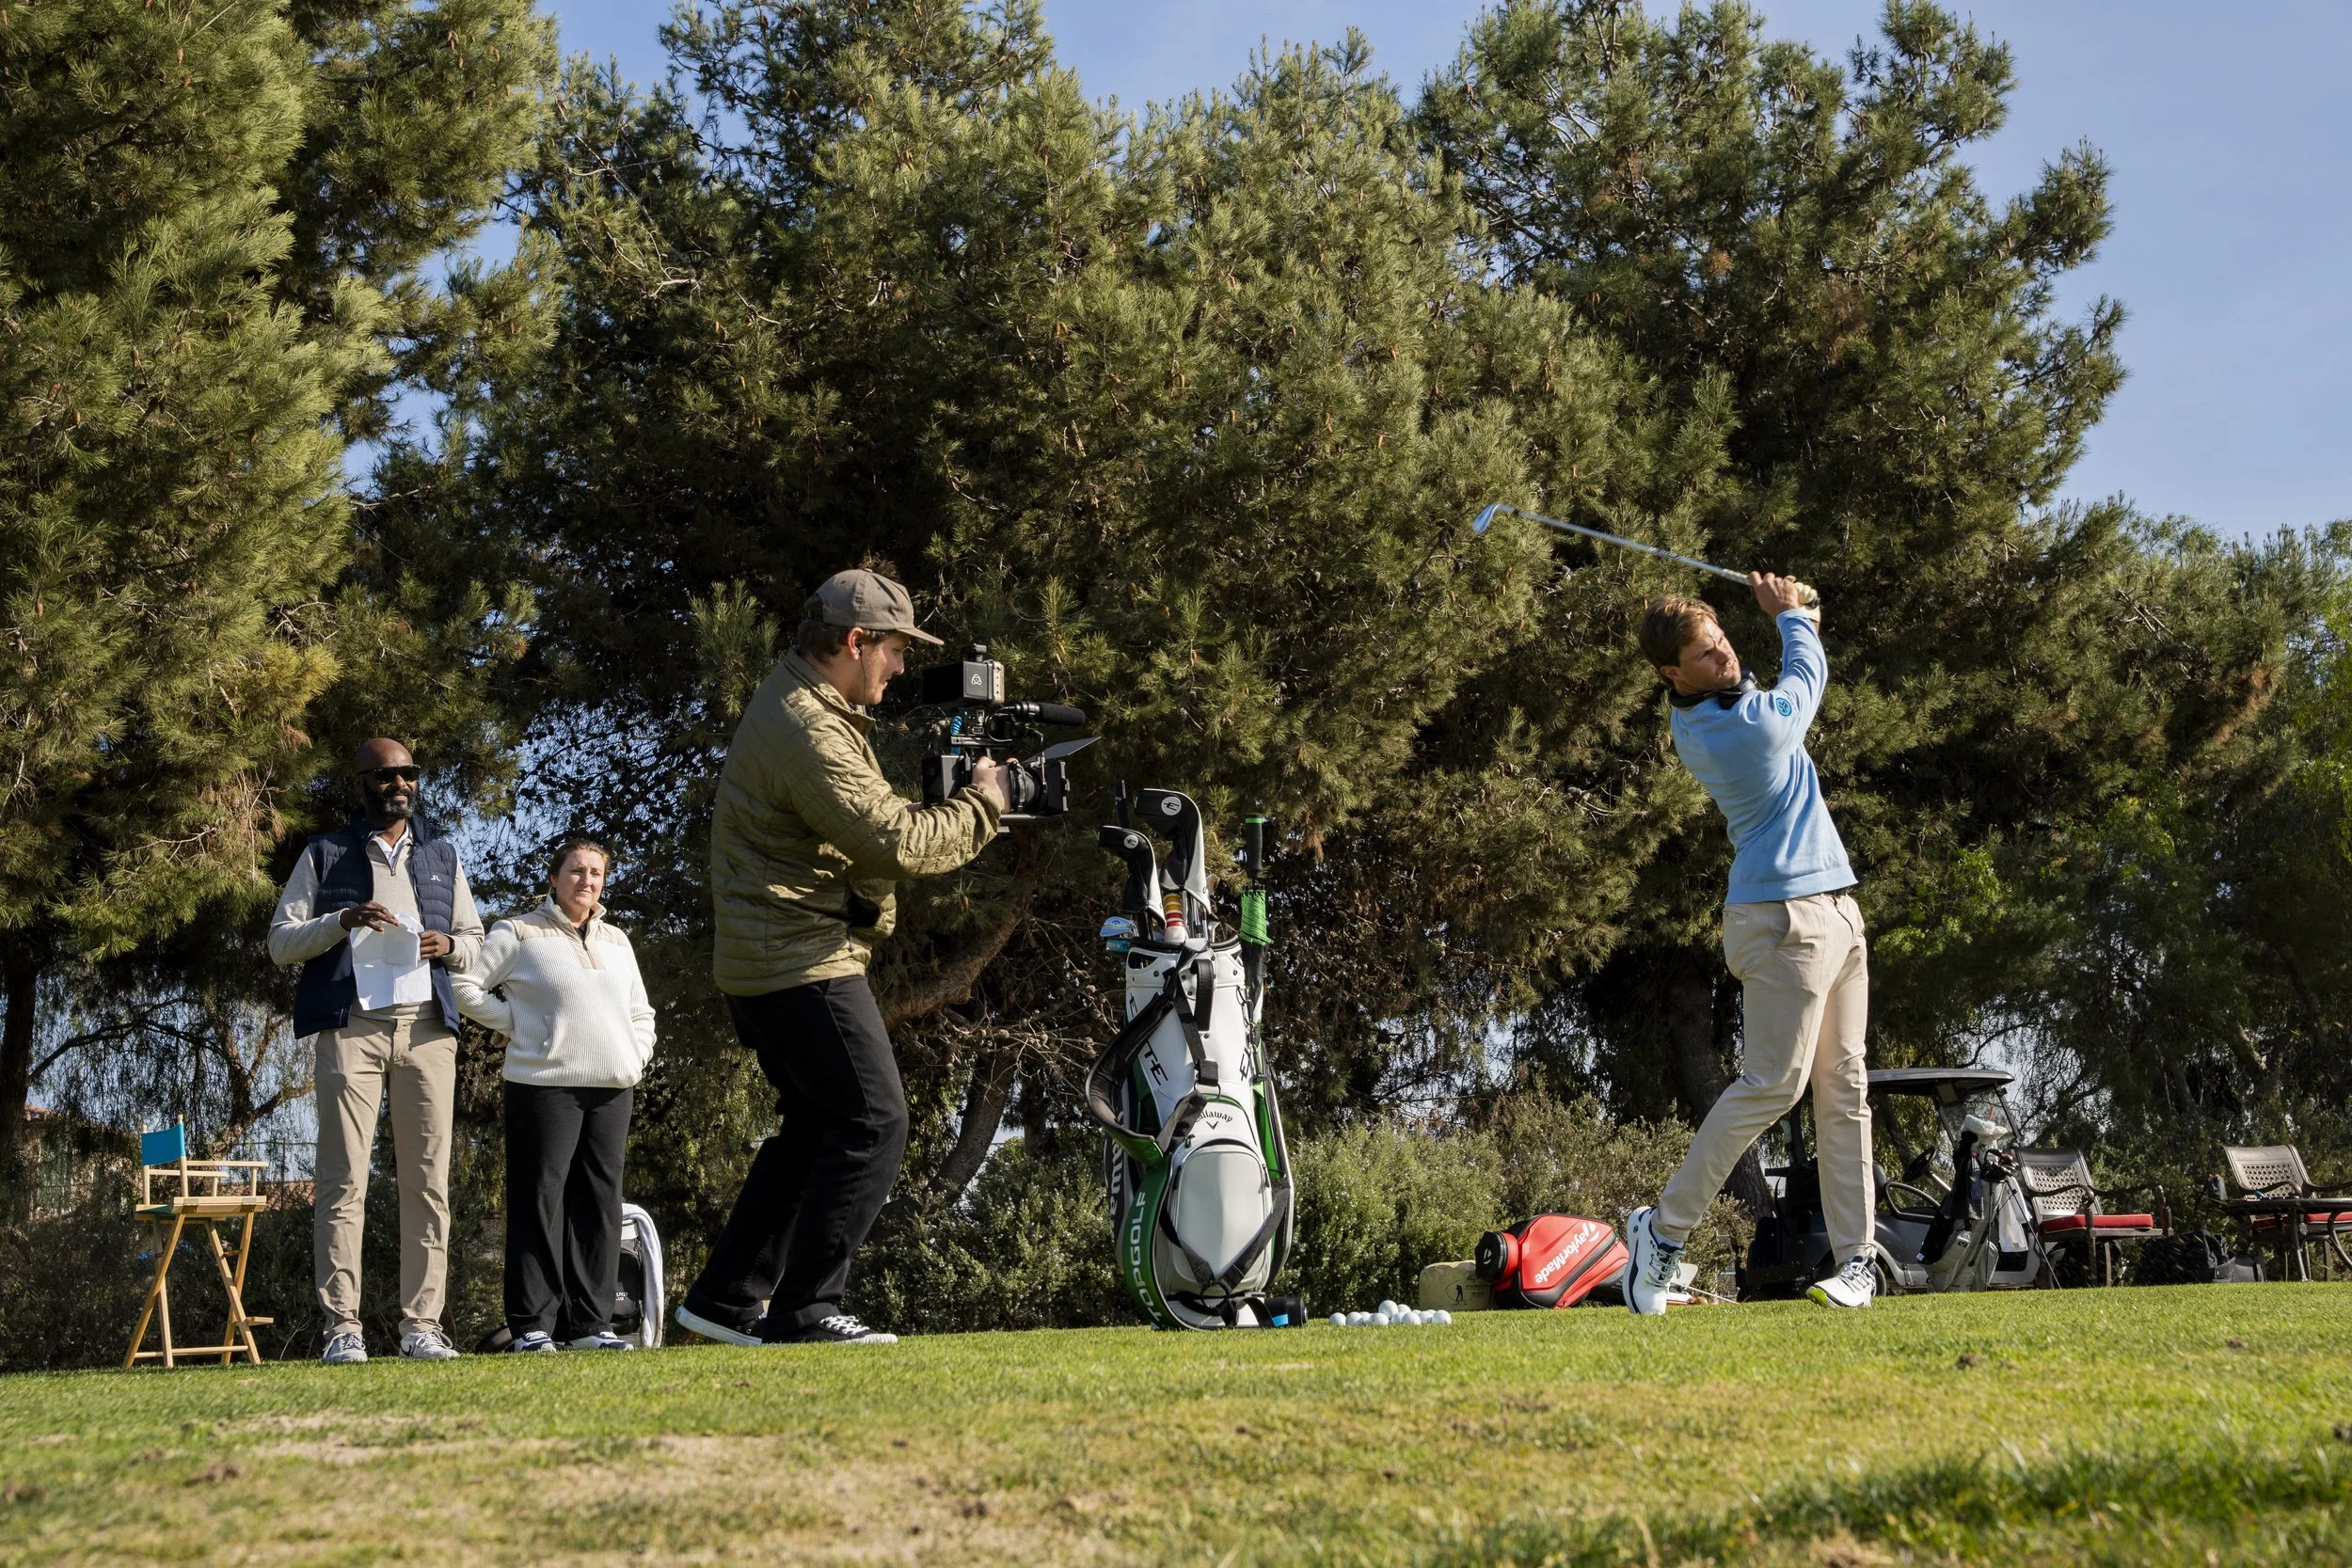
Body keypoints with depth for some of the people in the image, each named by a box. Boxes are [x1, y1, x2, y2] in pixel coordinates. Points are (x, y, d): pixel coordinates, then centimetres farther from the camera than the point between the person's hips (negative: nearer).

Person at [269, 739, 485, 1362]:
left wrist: (448, 946, -1)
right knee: (344, 1180, -9)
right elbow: (280, 942, 6)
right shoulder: (324, 856, 12)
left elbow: (474, 941, 22)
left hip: (426, 1027, 3)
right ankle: (342, 1327, -10)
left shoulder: (443, 856, 21)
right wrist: (342, 921, -11)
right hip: (351, 1025, -3)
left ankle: (421, 1323, -1)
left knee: (427, 1181, -2)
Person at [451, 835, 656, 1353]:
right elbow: (465, 986, -2)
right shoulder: (519, 933, 2)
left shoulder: (616, 940, 20)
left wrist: (636, 1055, 12)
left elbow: (641, 1012, 28)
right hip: (545, 1085, -6)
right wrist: (517, 1023, -5)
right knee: (540, 1200, -6)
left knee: (600, 1200, 5)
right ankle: (532, 1325, -3)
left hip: (613, 1089, 6)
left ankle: (589, 1321, 10)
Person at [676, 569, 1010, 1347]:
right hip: (802, 963, -11)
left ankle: (726, 1299, 20)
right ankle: (804, 1311, -10)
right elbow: (893, 842, -23)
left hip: (768, 961, 11)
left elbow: (865, 814, 19)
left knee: (815, 1128, 17)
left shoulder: (799, 702, 15)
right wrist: (980, 807, -8)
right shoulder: (805, 730, -20)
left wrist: (941, 801, 3)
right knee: (872, 1121, -11)